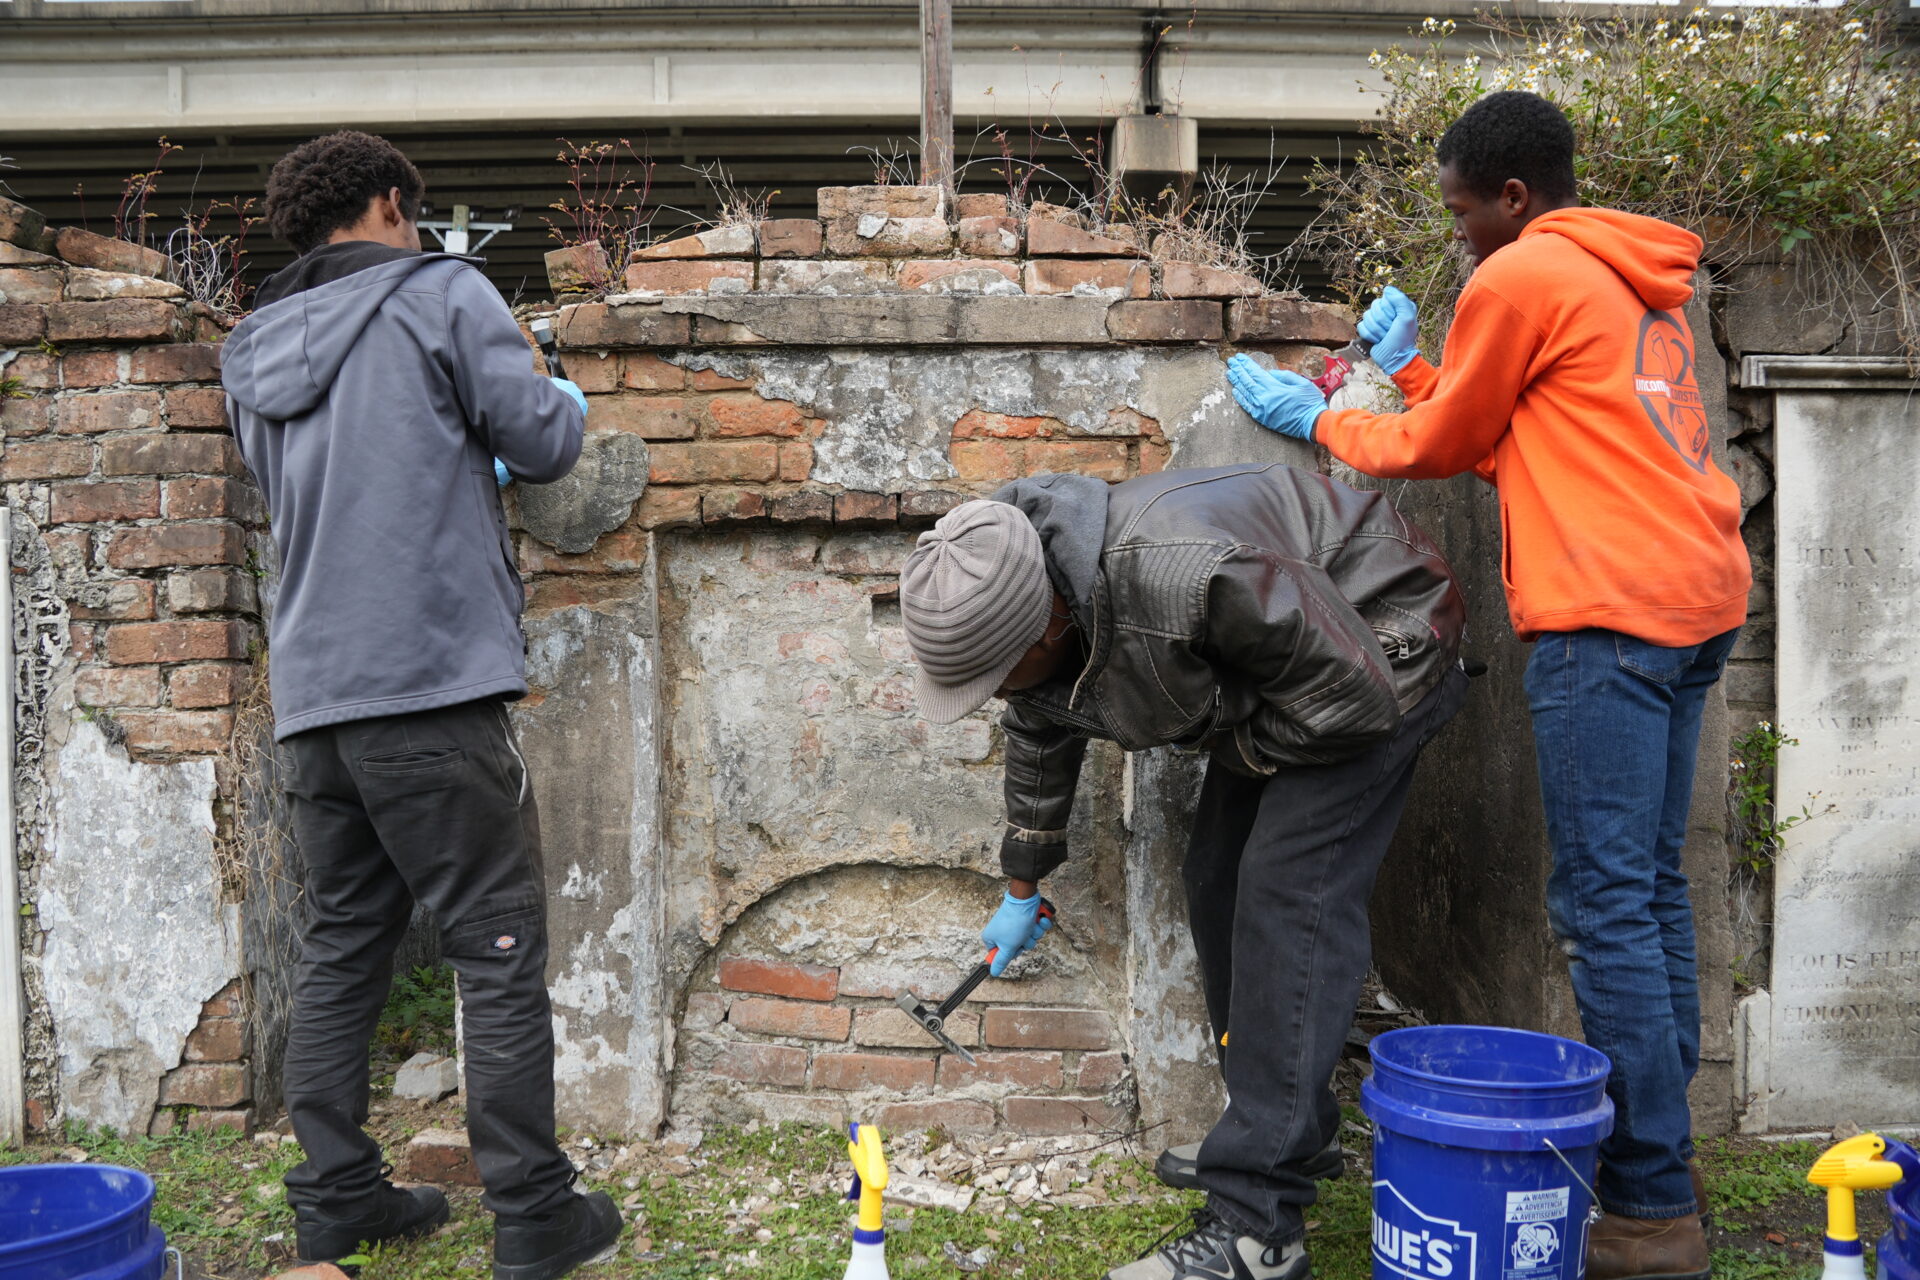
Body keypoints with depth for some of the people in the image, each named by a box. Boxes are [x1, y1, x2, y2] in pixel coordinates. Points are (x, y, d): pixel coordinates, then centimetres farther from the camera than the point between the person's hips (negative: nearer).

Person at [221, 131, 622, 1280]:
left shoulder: (256, 354, 19)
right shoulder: (442, 293, -1)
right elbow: (539, 441, -2)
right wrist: (569, 402, 20)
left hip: (315, 697, 7)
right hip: (435, 684, -7)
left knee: (344, 947, 15)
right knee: (501, 950, -1)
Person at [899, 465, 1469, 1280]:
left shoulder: (1184, 575, -41)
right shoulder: (1026, 614, -12)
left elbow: (1355, 698, -31)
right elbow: (1038, 753, 10)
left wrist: (1238, 746, -13)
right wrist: (1021, 893, 23)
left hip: (1373, 652, -9)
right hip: (1266, 679, 9)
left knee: (1289, 894, -18)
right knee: (1216, 881, 9)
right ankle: (1292, 1134, 25)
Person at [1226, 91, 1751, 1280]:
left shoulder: (1520, 278, -6)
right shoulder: (1639, 280, 21)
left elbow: (1442, 448, 4)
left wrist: (1317, 418, 16)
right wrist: (1413, 370, 25)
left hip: (1610, 614, -10)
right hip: (1697, 600, 10)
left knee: (1606, 905, -7)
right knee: (1654, 889, 13)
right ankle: (1665, 1162, 21)